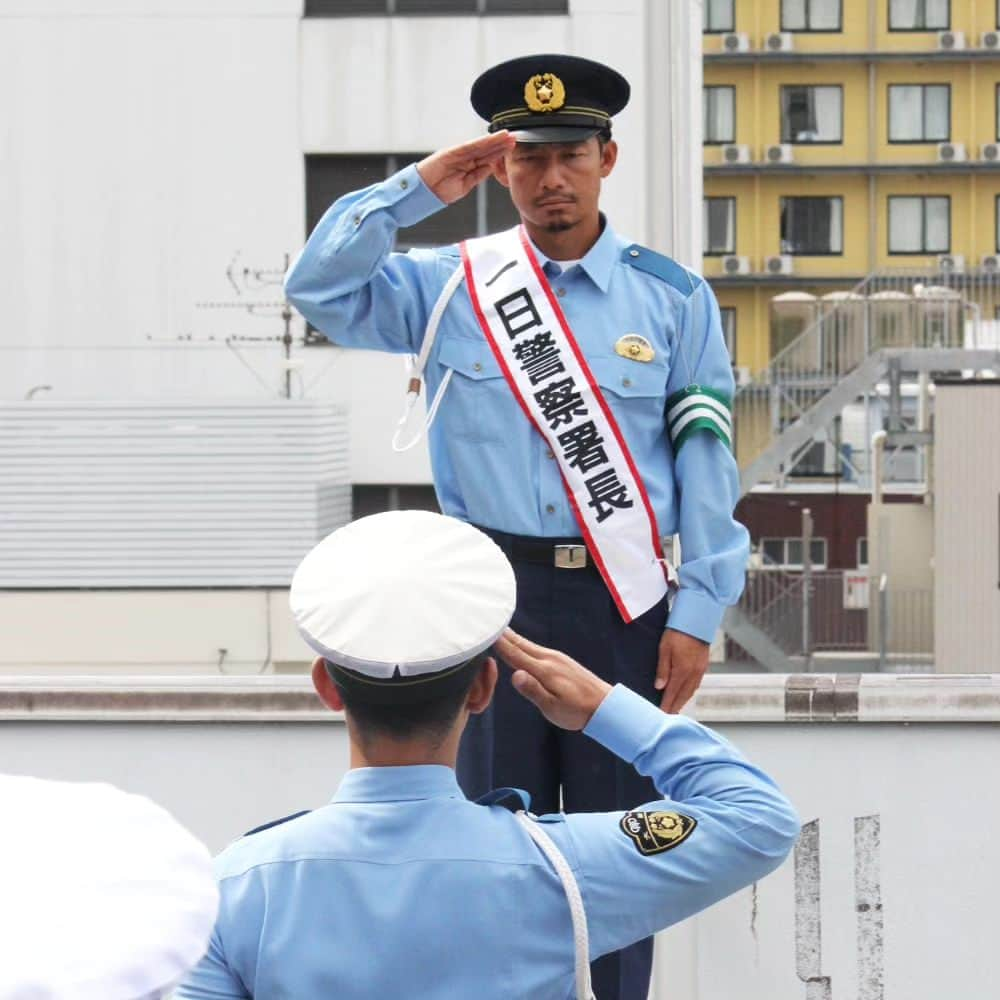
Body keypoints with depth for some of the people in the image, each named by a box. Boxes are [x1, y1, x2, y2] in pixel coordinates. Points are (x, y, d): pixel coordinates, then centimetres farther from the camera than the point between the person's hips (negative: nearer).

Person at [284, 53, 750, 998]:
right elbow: (318, 287, -6)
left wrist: (696, 615, -5)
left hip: (625, 601, -1)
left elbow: (704, 463, 0)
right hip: (497, 596, 1)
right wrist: (415, 190, -10)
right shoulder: (451, 285, 4)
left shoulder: (672, 299, 1)